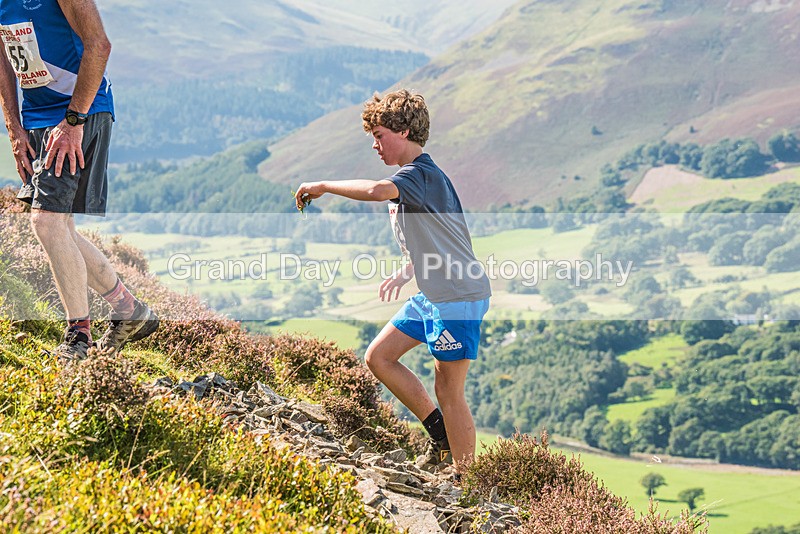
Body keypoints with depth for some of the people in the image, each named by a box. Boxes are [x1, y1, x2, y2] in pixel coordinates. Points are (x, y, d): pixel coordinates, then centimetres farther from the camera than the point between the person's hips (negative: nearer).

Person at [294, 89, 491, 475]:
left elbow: (376, 191, -39)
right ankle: (441, 434, 19)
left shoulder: (422, 175, -18)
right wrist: (405, 272, 15)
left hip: (460, 297, -10)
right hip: (431, 295, 10)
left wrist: (324, 186, -25)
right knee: (378, 357, 10)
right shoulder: (411, 177, 14)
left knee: (448, 392, -4)